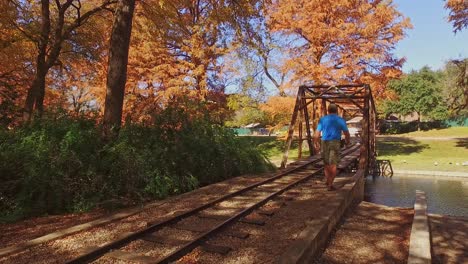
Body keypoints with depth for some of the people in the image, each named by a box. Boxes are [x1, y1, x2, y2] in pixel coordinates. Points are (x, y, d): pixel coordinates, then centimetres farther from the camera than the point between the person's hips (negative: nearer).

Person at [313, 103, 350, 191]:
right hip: (335, 142, -1)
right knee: (333, 164, 1)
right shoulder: (340, 120, 3)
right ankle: (330, 184, -3)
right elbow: (347, 133, 4)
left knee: (326, 163, 15)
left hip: (324, 142, 2)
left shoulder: (322, 119, 4)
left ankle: (328, 181, 21)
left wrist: (315, 143, 9)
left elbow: (317, 133, -1)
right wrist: (347, 141, 23)